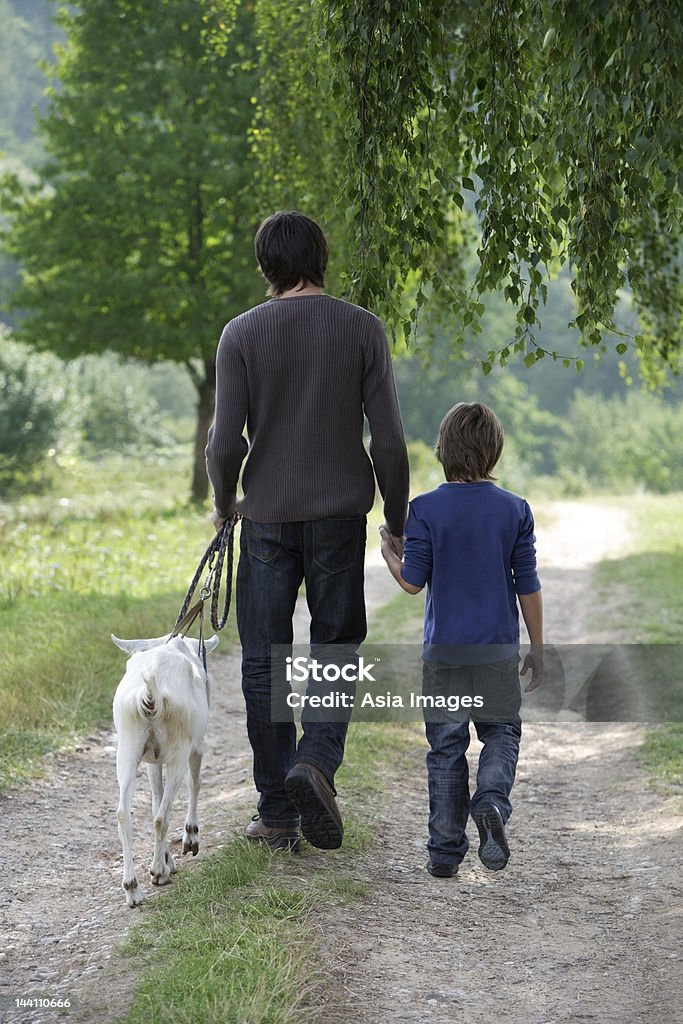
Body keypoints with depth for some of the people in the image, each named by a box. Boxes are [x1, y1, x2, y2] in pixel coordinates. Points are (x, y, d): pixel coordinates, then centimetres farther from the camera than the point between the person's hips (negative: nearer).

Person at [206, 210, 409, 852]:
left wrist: (223, 504, 11)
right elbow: (389, 440, -4)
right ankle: (317, 759, -12)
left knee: (264, 665, 7)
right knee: (336, 648, 13)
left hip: (267, 518, 0)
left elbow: (225, 443, -8)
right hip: (340, 514, 1)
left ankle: (277, 813, 9)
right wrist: (397, 521, 8)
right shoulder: (362, 329, -2)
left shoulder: (242, 335, -4)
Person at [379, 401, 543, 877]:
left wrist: (389, 553, 13)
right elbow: (528, 587, 0)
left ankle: (445, 850, 9)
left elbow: (412, 582, -7)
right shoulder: (515, 510, -3)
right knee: (502, 733, 15)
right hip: (499, 650, 0)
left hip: (444, 650, 0)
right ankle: (491, 802, -13)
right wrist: (537, 649, 9)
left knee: (446, 747, 7)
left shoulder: (426, 509, -7)